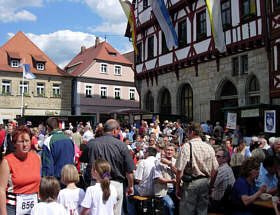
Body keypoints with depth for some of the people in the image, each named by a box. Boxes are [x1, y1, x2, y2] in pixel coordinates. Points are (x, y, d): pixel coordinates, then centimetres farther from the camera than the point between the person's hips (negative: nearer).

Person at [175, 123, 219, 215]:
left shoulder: (186, 146, -13)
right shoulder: (209, 148, 3)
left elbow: (180, 170, -16)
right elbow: (215, 170, 7)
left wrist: (177, 186, -5)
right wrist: (210, 184, 19)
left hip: (191, 183, -5)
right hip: (205, 183, 5)